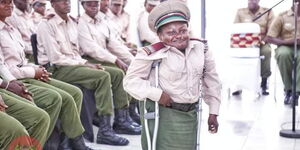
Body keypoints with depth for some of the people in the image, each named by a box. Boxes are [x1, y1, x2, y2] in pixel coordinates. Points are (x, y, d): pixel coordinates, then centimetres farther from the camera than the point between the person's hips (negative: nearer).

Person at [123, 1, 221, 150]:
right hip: (161, 114, -5)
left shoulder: (201, 48, 0)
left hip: (190, 114, 5)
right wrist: (157, 94, -24)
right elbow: (131, 81, -13)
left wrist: (213, 112, 10)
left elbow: (211, 80, 10)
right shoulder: (152, 53, -17)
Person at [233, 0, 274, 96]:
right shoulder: (240, 12, 9)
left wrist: (263, 41, -18)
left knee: (267, 51, -34)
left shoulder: (268, 12, 6)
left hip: (262, 43, -1)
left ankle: (264, 83, -21)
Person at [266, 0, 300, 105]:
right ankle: (288, 90, -23)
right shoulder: (282, 16, 6)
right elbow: (269, 38, 1)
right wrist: (286, 41, -15)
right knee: (283, 54, -37)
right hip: (286, 47, -1)